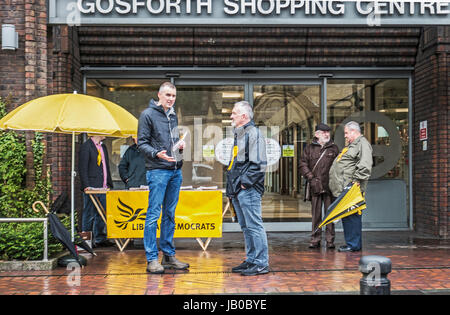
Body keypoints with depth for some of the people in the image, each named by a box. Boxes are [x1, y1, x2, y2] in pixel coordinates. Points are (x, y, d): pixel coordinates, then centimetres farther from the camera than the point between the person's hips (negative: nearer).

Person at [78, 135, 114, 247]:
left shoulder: (103, 147, 17)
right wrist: (86, 186, -18)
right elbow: (82, 168, -11)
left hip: (103, 187, 8)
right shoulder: (86, 146, -7)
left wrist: (109, 184, 14)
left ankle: (100, 239, 17)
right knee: (89, 214, -2)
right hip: (92, 188, -8)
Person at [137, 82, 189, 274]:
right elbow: (142, 143, -7)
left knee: (170, 214, 11)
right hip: (158, 171, -7)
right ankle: (152, 259, 0)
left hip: (176, 171, 7)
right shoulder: (148, 114, -3)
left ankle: (169, 256, 19)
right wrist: (156, 154, -24)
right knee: (154, 214, -5)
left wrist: (180, 145, 5)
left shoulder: (173, 116, 17)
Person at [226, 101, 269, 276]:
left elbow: (259, 163, -17)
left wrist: (246, 182, -17)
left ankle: (261, 263, -2)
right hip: (238, 190, 10)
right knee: (246, 227, 13)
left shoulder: (253, 133, -9)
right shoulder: (239, 134, 20)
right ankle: (251, 260, 21)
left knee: (254, 226, -7)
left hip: (248, 190, -10)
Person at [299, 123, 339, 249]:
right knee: (316, 214, 5)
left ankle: (330, 240, 9)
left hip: (329, 186, 0)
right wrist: (311, 178, -6)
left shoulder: (334, 148, 10)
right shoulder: (310, 148, 8)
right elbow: (303, 164, 5)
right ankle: (315, 240, 12)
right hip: (315, 186, 0)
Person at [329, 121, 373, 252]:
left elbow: (365, 165, -21)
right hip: (343, 188, 10)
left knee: (351, 216, -10)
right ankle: (351, 243, 17)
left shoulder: (362, 143, -7)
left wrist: (357, 180, -24)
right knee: (346, 215, 11)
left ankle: (353, 245, -6)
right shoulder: (352, 144, 26)